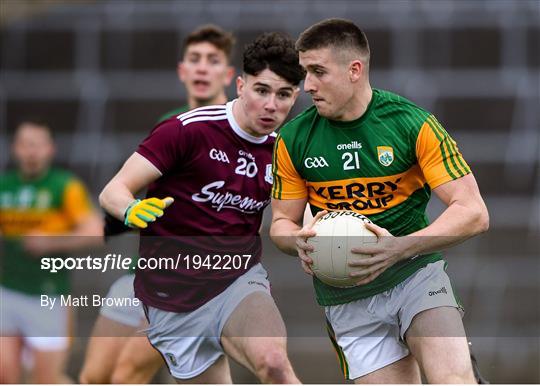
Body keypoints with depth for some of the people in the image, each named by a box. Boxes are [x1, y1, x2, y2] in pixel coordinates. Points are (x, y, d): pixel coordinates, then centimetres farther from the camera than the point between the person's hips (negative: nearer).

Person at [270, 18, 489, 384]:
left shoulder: (413, 124, -9)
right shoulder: (294, 140, 0)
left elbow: (473, 213, -11)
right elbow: (282, 222, 12)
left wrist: (400, 248, -25)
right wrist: (301, 241, -13)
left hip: (416, 273, -2)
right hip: (346, 298, 2)